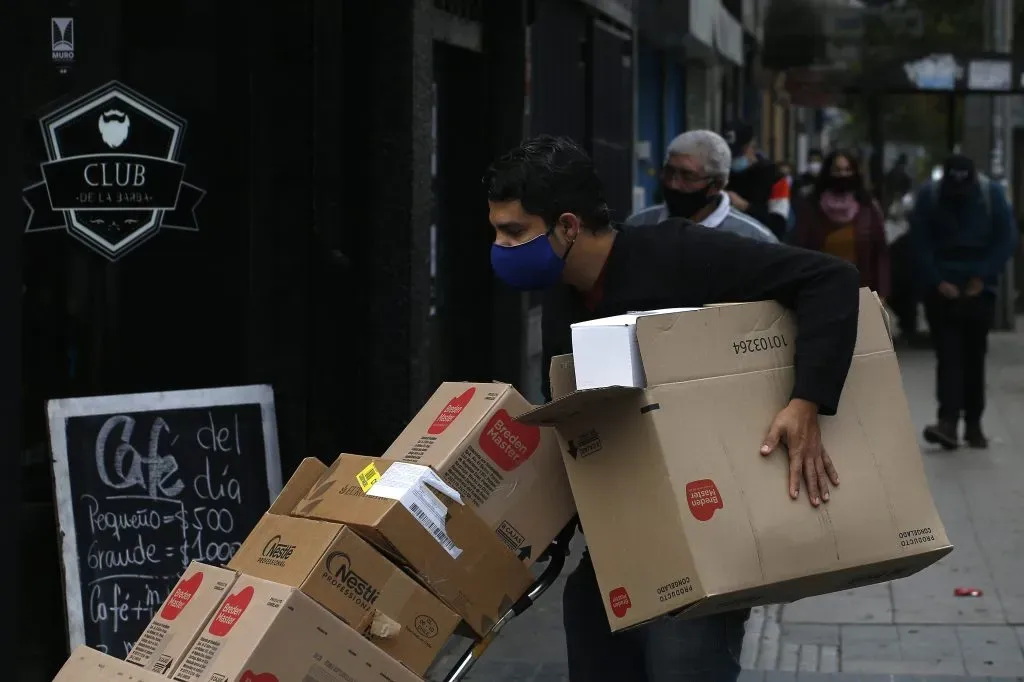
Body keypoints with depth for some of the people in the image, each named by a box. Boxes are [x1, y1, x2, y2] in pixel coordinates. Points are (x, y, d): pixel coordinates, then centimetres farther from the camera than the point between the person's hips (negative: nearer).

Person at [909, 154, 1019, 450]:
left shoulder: (992, 194, -5)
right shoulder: (928, 196, -7)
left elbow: (1006, 240, -3)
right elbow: (920, 244, -6)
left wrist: (982, 278, -10)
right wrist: (938, 282, -13)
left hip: (978, 289, 1)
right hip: (942, 289, -1)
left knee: (974, 356, 6)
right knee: (948, 354, -10)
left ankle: (973, 424, 14)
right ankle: (948, 422, -18)